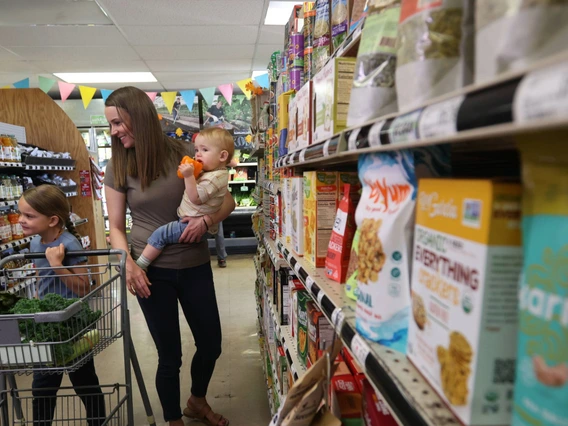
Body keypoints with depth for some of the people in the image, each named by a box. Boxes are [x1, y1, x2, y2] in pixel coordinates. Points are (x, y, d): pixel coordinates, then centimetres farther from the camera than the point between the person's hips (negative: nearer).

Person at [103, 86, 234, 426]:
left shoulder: (186, 154, -5)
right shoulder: (118, 168, -3)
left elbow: (227, 201, -1)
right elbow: (116, 226, 1)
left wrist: (206, 220, -22)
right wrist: (129, 263, -16)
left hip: (195, 266, 1)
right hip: (151, 271, -1)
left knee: (211, 344, 14)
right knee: (169, 354, 9)